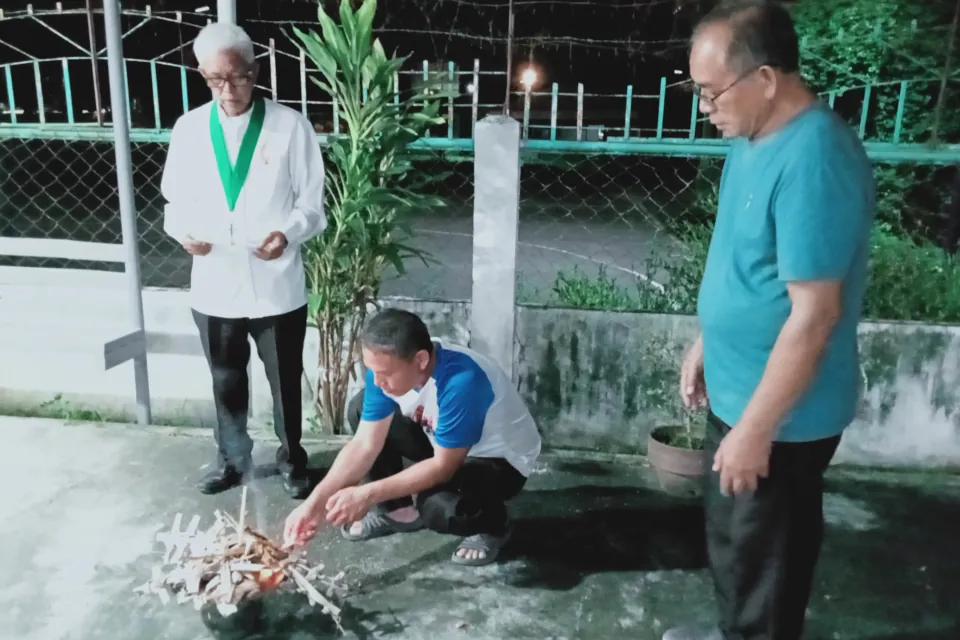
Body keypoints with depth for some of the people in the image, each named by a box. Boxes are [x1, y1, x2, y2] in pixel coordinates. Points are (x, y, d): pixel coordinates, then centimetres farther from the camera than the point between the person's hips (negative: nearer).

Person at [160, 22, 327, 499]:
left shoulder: (291, 126, -6)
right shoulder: (188, 129, 2)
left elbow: (312, 201, -4)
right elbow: (177, 200, 8)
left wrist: (288, 233, -23)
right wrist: (183, 229, -14)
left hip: (276, 286, -2)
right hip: (214, 286, 3)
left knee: (285, 382, 12)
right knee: (226, 382, 19)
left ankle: (292, 461, 34)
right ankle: (232, 461, 40)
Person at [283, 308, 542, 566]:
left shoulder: (461, 382, -39)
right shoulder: (385, 367, -18)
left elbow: (443, 467, -31)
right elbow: (365, 445, -13)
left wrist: (368, 494, -32)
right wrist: (316, 501, -22)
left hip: (500, 457, -7)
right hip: (444, 441, 7)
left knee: (438, 507, -35)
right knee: (361, 410, -3)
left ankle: (494, 525, 0)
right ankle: (398, 511, 10)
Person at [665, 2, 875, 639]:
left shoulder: (814, 161, -27)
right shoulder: (756, 138, 3)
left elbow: (813, 315, -27)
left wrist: (755, 429, -22)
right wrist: (704, 345, 17)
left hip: (783, 412, -9)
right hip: (739, 389, 9)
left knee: (763, 553, 11)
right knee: (732, 537, 26)